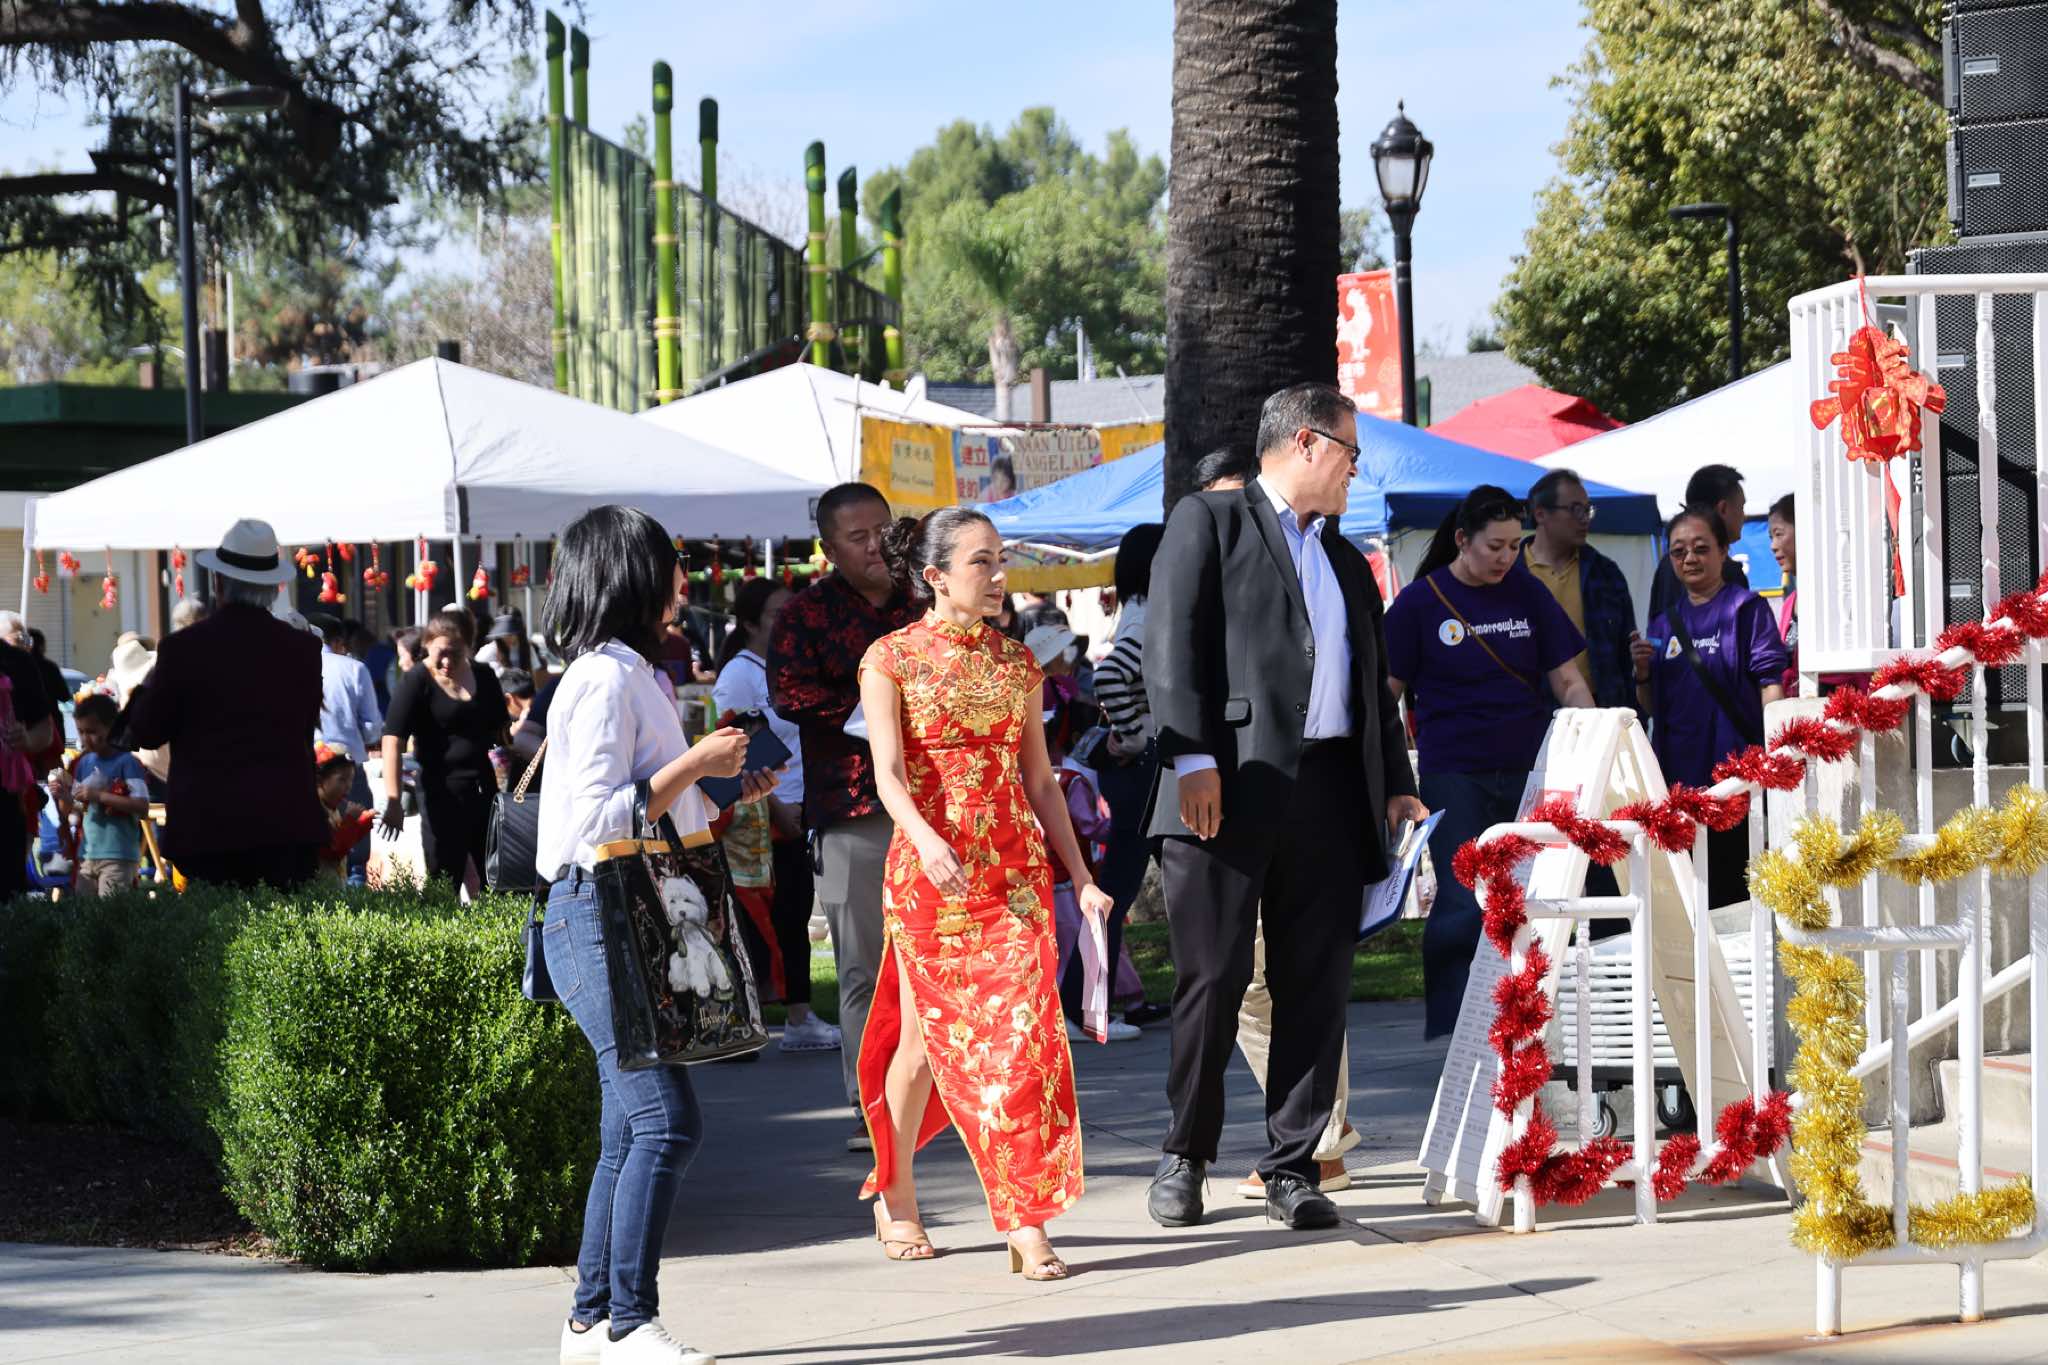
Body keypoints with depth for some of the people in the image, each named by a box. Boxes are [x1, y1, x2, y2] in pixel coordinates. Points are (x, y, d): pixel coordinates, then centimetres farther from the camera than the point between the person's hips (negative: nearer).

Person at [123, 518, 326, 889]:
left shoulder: (182, 647, -5)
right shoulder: (303, 648, 3)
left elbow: (145, 733, 5)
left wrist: (147, 688, 22)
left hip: (207, 825, -2)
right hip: (289, 822, 2)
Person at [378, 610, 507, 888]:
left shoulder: (484, 678, 9)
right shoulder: (416, 683, -7)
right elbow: (393, 741, -15)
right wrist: (393, 801, -24)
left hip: (484, 790, 5)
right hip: (442, 792, -5)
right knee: (445, 879, -6)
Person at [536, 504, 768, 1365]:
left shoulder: (637, 677, 19)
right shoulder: (605, 680, -12)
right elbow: (597, 820, -20)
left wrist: (720, 793, 18)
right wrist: (694, 765, -17)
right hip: (598, 915, -10)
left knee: (631, 1133, 9)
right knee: (666, 1118, -15)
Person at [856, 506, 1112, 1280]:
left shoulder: (1017, 661, 12)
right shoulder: (892, 659, -2)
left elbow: (1040, 779, 14)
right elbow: (888, 775, -13)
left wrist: (1080, 877, 9)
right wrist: (926, 840, -32)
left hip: (1017, 867, 3)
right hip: (929, 867, -3)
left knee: (1022, 1028, -7)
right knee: (926, 1034, 4)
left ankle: (1028, 1225, -9)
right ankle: (897, 1195, 25)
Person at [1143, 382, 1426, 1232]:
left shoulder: (1344, 559, 24)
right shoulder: (1209, 523, 3)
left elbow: (1373, 681, 25)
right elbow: (1173, 643, -7)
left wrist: (1396, 782, 15)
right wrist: (1192, 758, -16)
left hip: (1328, 794, 6)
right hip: (1230, 789, -6)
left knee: (1315, 987, 3)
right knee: (1213, 979, -3)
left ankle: (1291, 1169, 9)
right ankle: (1184, 1160, 10)